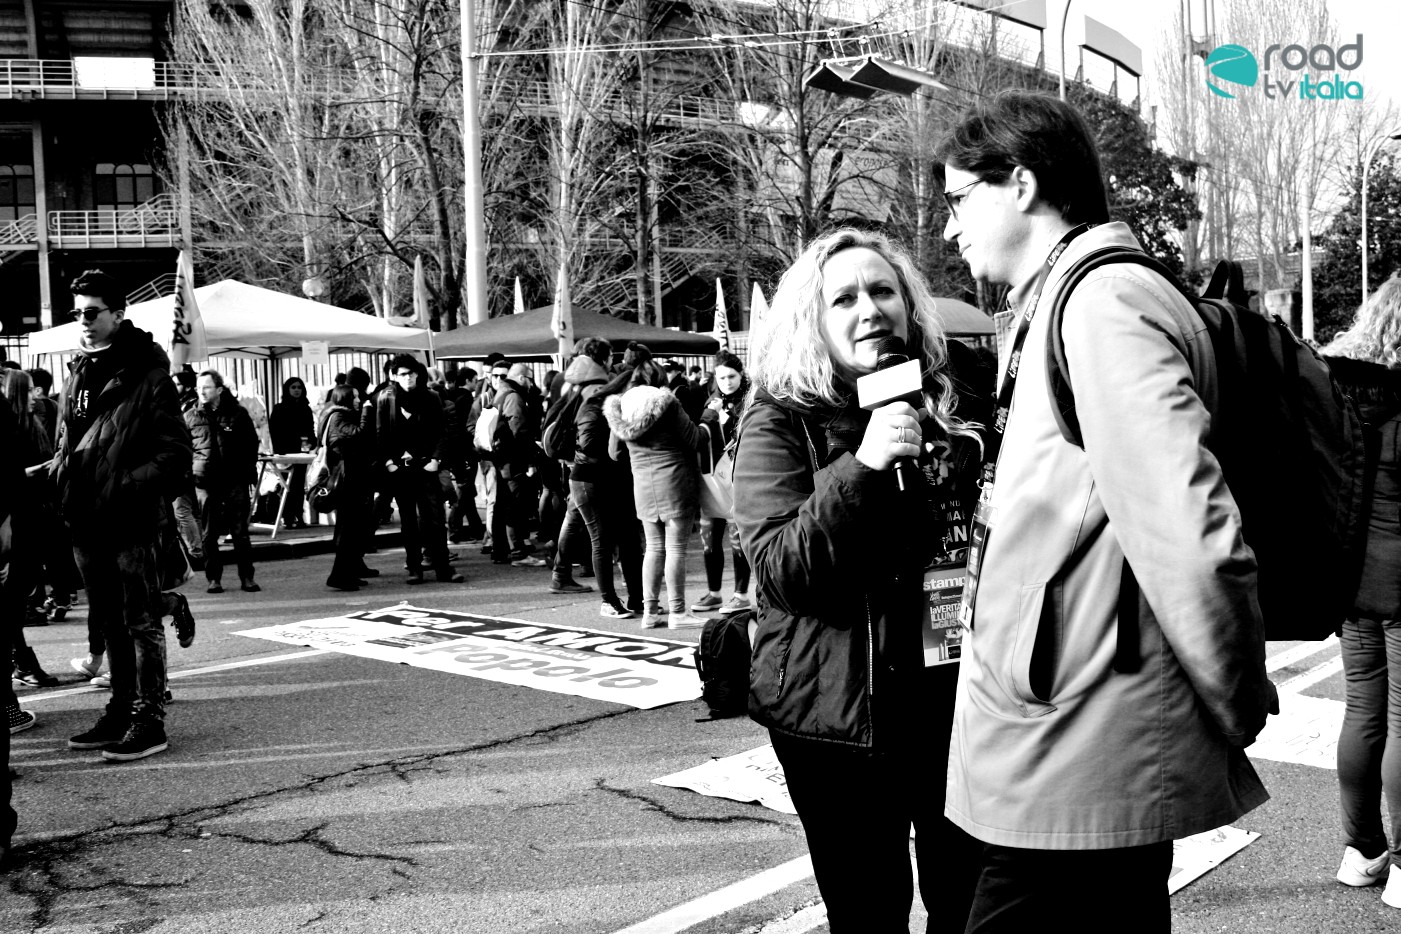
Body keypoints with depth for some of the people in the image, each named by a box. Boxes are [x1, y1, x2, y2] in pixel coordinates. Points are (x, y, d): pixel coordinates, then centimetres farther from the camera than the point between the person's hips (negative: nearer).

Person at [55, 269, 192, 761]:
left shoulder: (148, 376, -9)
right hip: (86, 521, 8)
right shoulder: (77, 374, 12)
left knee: (142, 623, 0)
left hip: (131, 521, -7)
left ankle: (150, 721, 5)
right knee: (110, 624, 16)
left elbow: (175, 455, -13)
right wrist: (61, 467, 3)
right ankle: (122, 711, 27)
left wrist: (126, 485, -22)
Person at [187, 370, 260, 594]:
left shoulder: (238, 413, 4)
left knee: (240, 532, 1)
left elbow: (252, 444, 9)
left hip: (235, 481, -1)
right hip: (205, 482, 1)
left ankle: (247, 577, 6)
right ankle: (213, 578, 11)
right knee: (208, 534, 3)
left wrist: (249, 472, 3)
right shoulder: (190, 417, 6)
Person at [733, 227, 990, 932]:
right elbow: (779, 570, -17)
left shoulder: (960, 394, 5)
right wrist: (861, 466, -27)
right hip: (839, 708, -3)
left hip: (959, 687, 3)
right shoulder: (780, 420, -6)